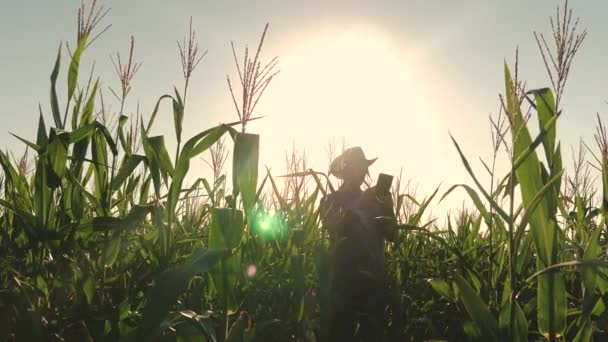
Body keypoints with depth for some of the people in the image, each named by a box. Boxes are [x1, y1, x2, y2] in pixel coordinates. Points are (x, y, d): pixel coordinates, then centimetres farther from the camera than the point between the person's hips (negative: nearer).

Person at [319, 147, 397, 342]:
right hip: (344, 276, -3)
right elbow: (334, 228, -14)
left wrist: (387, 205, -5)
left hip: (373, 276, 3)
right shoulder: (330, 201, 5)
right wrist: (357, 204, -18)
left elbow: (392, 235, 8)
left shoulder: (373, 200, 15)